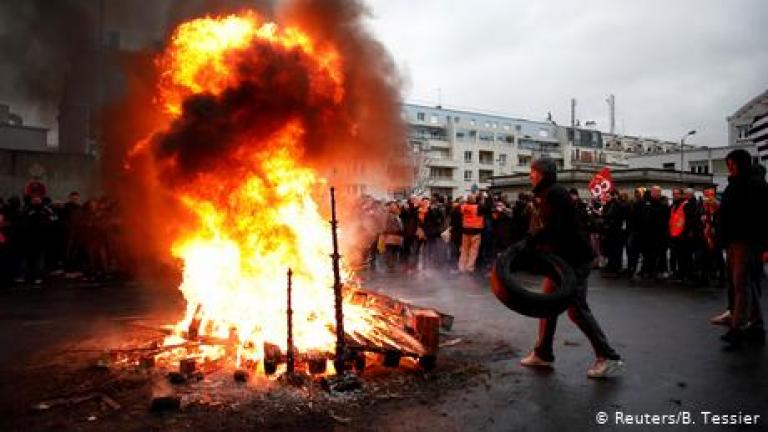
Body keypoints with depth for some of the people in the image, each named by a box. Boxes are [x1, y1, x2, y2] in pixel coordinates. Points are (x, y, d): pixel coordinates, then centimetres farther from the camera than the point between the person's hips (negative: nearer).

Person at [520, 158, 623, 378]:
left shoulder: (555, 192, -15)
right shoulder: (547, 195, 15)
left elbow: (554, 228, -25)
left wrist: (528, 243, -20)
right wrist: (535, 244, 7)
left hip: (574, 258, -10)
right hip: (561, 257, 10)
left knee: (576, 309, -8)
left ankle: (608, 357, 2)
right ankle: (543, 354, 20)